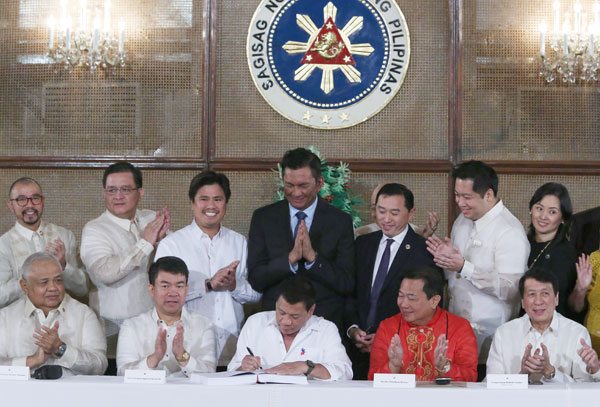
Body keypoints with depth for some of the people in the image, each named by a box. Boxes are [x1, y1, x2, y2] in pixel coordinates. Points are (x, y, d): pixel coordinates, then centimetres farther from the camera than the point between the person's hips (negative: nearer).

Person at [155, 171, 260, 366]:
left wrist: (235, 285, -9)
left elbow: (255, 294, 11)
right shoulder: (171, 244, 3)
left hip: (231, 343, 3)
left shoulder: (239, 242, 16)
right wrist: (209, 284, -12)